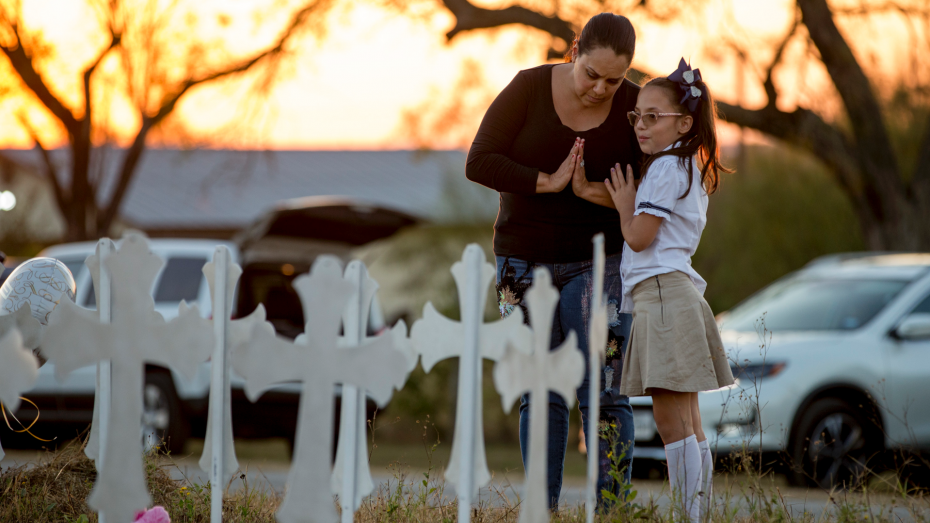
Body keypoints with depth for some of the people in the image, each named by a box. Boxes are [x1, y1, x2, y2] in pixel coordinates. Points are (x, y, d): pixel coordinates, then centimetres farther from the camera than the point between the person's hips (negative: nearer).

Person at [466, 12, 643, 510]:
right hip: (525, 262, 1)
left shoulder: (635, 108, -7)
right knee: (540, 394, 3)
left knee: (603, 394, -8)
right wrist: (549, 182, -19)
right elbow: (480, 163, -12)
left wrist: (592, 191, -23)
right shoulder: (529, 89, -7)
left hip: (597, 263, -1)